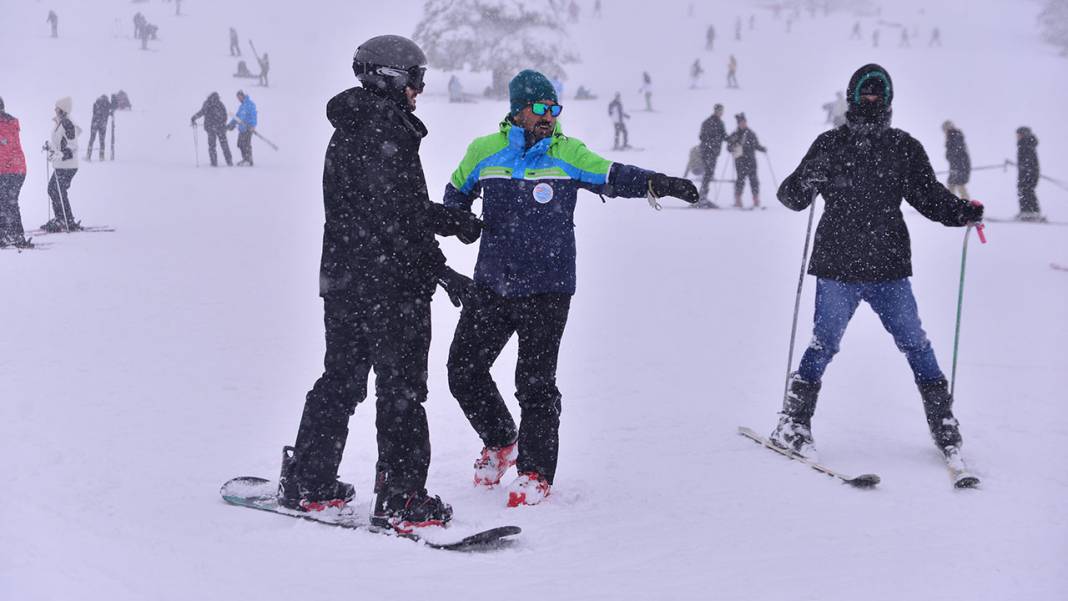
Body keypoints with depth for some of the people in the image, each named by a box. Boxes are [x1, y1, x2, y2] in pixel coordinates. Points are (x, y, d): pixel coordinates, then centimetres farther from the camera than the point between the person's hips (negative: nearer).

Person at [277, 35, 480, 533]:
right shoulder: (386, 131, -16)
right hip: (391, 285, -9)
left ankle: (307, 483, 24)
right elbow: (395, 217, -21)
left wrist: (452, 220, 18)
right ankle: (401, 501, 1)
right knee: (401, 389, -2)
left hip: (343, 280, 10)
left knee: (340, 380, 18)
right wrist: (440, 270, -15)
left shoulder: (348, 132, 16)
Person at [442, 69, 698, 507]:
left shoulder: (568, 153, -2)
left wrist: (656, 183, -29)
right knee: (463, 370, 8)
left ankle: (536, 471, 9)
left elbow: (613, 177, -11)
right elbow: (456, 195, 17)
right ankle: (500, 442, 32)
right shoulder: (483, 152, 3)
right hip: (491, 285, 3)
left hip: (547, 289, -3)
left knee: (535, 382, -4)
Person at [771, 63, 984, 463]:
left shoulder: (905, 148, 9)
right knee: (824, 344, -6)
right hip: (837, 268, -2)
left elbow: (930, 197, 13)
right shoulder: (830, 145, 5)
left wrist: (963, 213, -5)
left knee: (915, 344, 1)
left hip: (889, 269, 2)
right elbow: (792, 197, 4)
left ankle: (943, 422, 13)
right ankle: (793, 424, 5)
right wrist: (808, 181, -18)